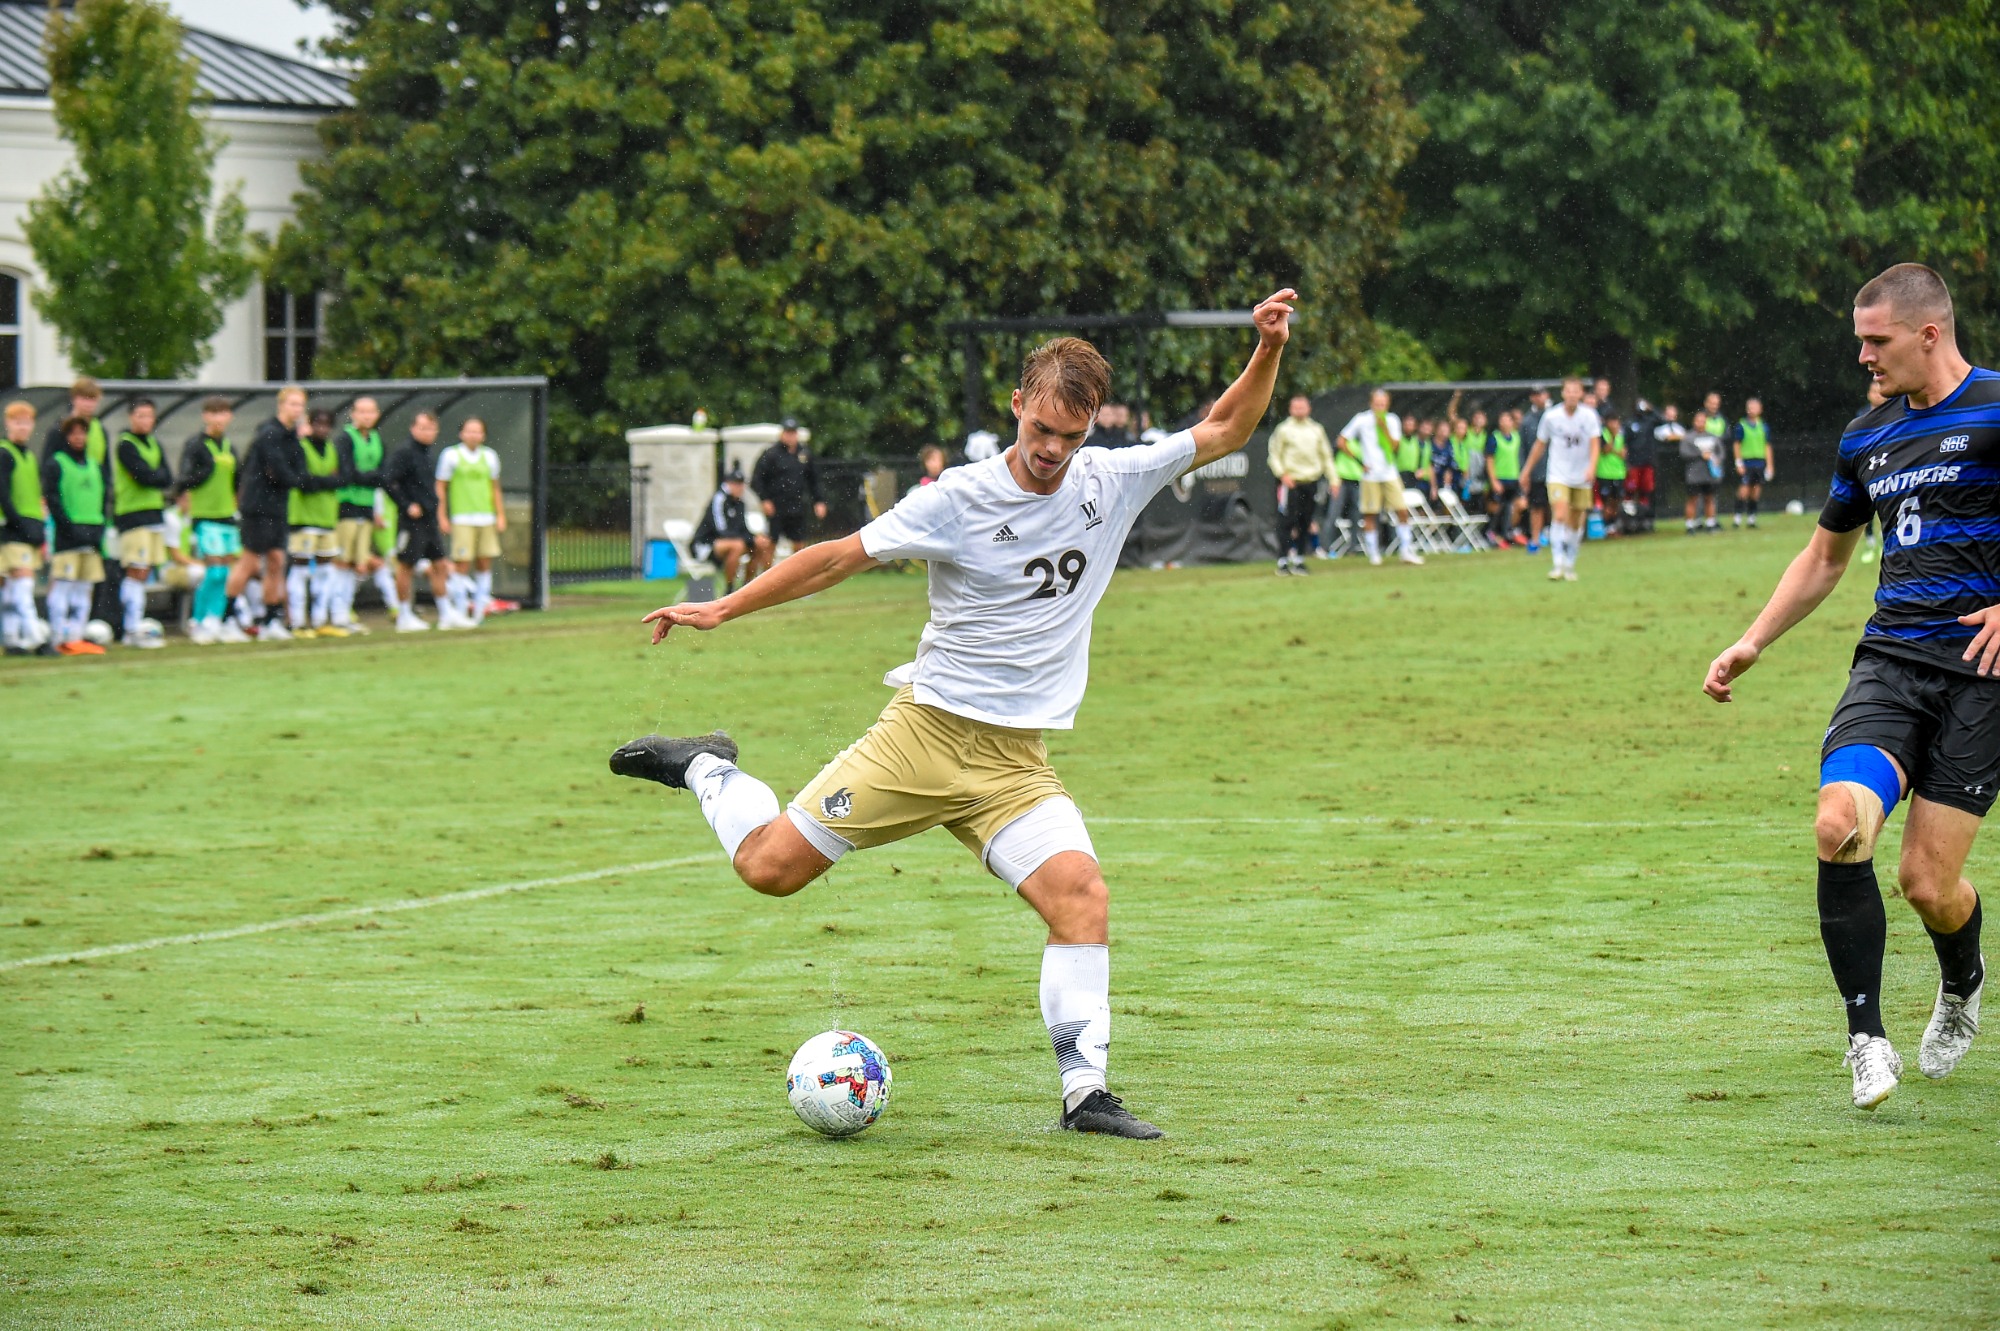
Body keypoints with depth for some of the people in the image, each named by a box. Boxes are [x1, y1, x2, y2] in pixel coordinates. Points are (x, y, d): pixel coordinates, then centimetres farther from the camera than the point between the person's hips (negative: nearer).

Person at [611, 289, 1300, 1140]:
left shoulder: (1112, 481, 2)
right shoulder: (958, 500, -9)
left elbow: (1225, 431, 11)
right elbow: (840, 557, -3)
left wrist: (1268, 350, -5)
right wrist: (723, 608, -4)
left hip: (1016, 761, 2)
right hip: (926, 728, -2)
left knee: (1081, 893, -21)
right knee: (769, 867, -6)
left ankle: (1084, 1092, -15)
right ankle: (708, 771, 26)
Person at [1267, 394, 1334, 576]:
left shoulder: (1317, 430, 12)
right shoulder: (1283, 429, 1)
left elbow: (1326, 456, 16)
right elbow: (1274, 456, 1)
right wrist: (1282, 474, -12)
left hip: (1311, 482, 4)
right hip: (1291, 482, -4)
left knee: (1305, 524, 7)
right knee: (1287, 522, -9)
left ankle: (1299, 560, 15)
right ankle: (1283, 561, -6)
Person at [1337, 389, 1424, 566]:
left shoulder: (1392, 420, 6)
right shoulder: (1362, 420, -1)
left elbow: (1394, 446, -3)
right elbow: (1342, 442, 1)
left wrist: (1384, 428, -15)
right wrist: (1359, 461, -6)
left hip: (1390, 474, 2)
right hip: (1370, 475, -2)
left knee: (1402, 512, -2)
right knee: (1369, 516, -1)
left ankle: (1407, 552, 3)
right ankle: (1373, 554, 8)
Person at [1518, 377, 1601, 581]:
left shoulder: (1589, 416, -5)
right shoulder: (1551, 416, -4)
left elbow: (1594, 444, -11)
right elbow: (1540, 445, 8)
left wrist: (1592, 467, -29)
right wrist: (1527, 470, 13)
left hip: (1582, 478, 1)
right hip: (1558, 476, -1)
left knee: (1576, 523, 8)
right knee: (1560, 516, -18)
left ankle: (1570, 565, 22)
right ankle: (1557, 564, -21)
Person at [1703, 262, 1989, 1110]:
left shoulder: (1991, 412, -4)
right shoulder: (1867, 436, 16)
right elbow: (1826, 555, 30)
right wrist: (1753, 643, 22)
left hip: (1979, 669, -5)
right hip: (1889, 660, 5)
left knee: (1929, 882, -7)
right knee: (1839, 826, -22)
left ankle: (1962, 985, 30)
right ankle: (1866, 1039, -12)